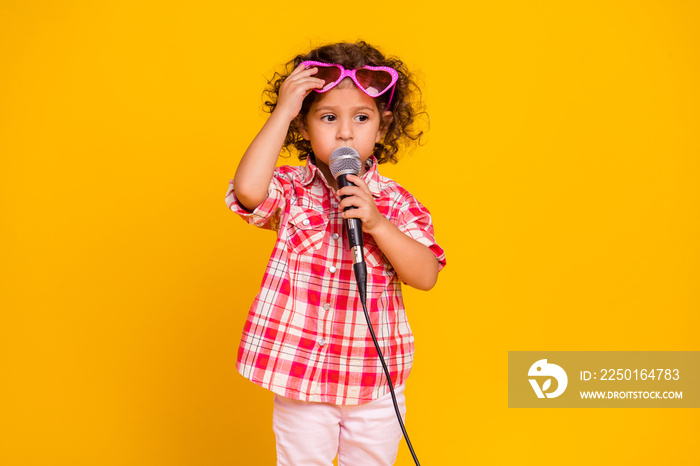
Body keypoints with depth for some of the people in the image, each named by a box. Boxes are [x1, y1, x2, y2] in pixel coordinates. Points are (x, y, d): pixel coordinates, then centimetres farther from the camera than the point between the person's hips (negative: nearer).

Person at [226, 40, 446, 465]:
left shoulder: (397, 202, -4)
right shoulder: (290, 190, -6)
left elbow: (426, 276, -12)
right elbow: (248, 189, -28)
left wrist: (376, 223, -25)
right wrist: (282, 111, -22)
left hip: (375, 382, 1)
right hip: (299, 374, -1)